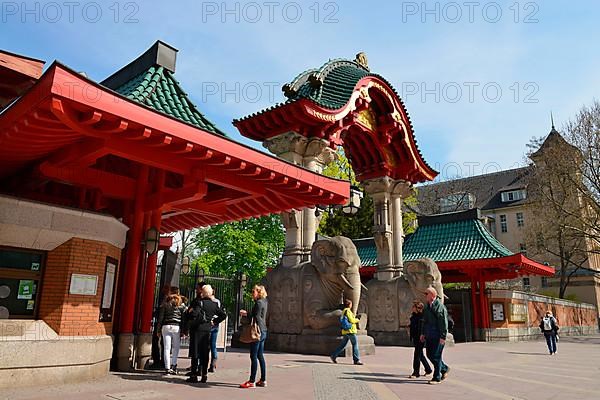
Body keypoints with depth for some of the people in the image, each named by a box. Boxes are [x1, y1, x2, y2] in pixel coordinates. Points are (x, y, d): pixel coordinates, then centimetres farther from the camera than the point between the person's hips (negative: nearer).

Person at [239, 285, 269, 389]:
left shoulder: (259, 303, -14)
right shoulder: (264, 302, 14)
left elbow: (256, 318, -18)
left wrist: (246, 314, -6)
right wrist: (247, 313, 13)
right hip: (263, 332, 10)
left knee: (254, 357, -5)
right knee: (260, 356, 12)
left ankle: (252, 381, -2)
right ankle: (263, 380, 16)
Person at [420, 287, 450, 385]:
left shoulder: (440, 306, -15)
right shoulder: (427, 306, 12)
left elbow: (444, 323, -17)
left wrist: (443, 337, -19)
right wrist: (423, 333, 18)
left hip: (438, 336, -8)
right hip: (429, 336, 8)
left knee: (436, 356, -3)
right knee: (429, 354, 13)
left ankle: (437, 378, 10)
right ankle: (444, 368, 34)